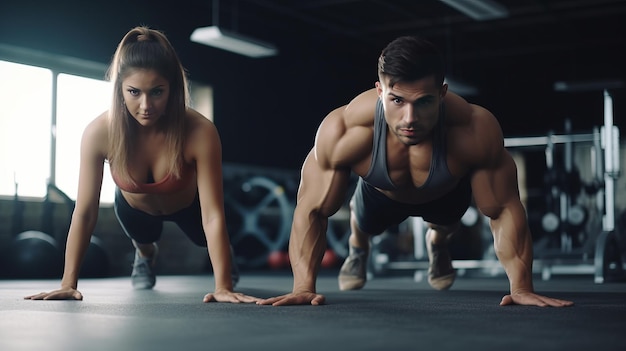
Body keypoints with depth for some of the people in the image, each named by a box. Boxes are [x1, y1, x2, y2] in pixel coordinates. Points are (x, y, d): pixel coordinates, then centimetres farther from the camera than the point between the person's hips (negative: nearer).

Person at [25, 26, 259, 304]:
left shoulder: (200, 132, -43)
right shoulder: (99, 132, -38)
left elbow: (213, 216, -42)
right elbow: (85, 212, -31)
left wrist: (223, 287, -47)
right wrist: (68, 284, -31)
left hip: (187, 205, -1)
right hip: (134, 207, 1)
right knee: (142, 241, 30)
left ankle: (224, 254, 63)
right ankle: (145, 255, 67)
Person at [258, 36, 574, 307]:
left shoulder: (476, 131, -46)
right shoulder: (343, 131, -45)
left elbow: (504, 210, -31)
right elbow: (311, 210, -32)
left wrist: (521, 287, -35)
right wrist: (303, 287, -38)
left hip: (446, 193, 1)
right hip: (381, 194, 0)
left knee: (445, 224, 32)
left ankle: (437, 243, 68)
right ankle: (357, 248, 66)